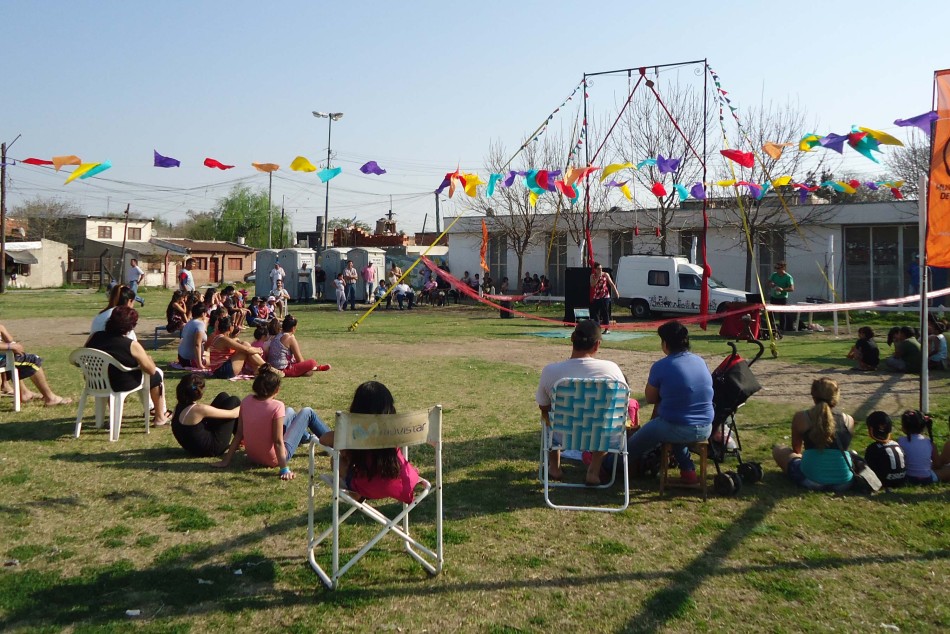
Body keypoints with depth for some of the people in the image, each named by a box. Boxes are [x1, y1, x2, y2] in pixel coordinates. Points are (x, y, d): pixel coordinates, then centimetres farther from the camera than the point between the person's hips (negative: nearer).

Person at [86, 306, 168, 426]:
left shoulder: (94, 336, -7)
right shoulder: (132, 345, -21)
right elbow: (151, 370, -14)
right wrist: (148, 359, 7)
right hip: (122, 385, -6)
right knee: (157, 374, 19)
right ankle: (160, 417, 26)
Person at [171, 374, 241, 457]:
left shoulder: (179, 407, -4)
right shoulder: (199, 409, -28)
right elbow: (233, 414, -19)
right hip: (211, 449, -8)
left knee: (223, 396, 12)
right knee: (234, 401, -3)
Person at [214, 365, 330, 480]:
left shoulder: (246, 401, -11)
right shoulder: (277, 407, -28)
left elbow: (239, 434, -7)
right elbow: (278, 442, -27)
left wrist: (226, 460, 0)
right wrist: (284, 469, -23)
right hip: (273, 460, -6)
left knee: (289, 411, 27)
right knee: (307, 412, 9)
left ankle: (306, 437, 58)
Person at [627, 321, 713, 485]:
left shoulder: (660, 367, -14)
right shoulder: (701, 361, 4)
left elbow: (650, 399, -1)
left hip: (677, 430, -5)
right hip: (705, 429, 6)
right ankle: (687, 470, 33)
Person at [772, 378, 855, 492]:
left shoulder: (801, 418, -4)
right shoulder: (848, 420, 2)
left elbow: (796, 449, 14)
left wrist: (801, 454, 39)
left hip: (811, 480, -4)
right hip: (843, 483, 4)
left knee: (778, 449, 20)